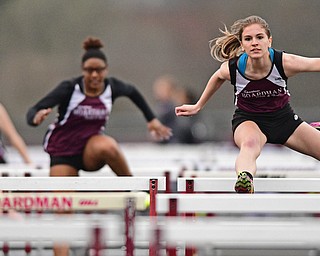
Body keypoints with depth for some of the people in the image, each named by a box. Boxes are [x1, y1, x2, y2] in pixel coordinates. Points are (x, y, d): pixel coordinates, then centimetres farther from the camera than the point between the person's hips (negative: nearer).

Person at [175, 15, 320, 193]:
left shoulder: (284, 62, -26)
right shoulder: (232, 68, -22)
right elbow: (217, 78, 2)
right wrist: (198, 107, 15)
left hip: (283, 117, 3)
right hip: (248, 119, -3)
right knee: (250, 143, -40)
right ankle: (244, 180, -72)